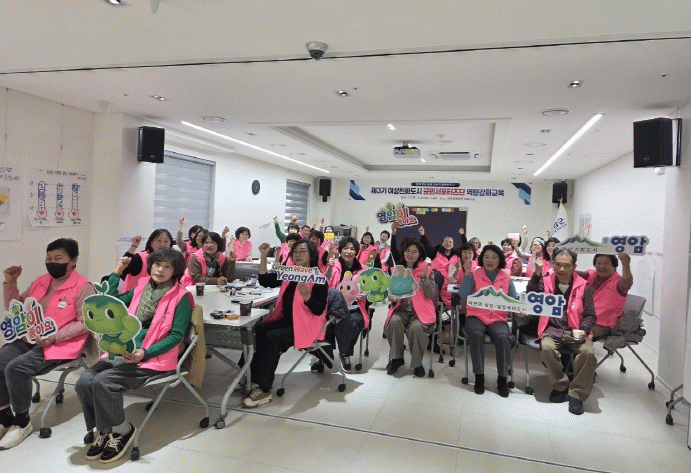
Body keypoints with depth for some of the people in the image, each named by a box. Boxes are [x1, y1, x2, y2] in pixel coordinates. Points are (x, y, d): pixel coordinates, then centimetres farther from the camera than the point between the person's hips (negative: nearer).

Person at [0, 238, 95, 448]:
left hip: (60, 344, -7)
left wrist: (55, 337, -22)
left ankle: (22, 422, -5)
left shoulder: (83, 287, -8)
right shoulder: (41, 281, 16)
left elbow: (84, 323, -12)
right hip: (28, 339, 7)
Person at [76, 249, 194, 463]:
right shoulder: (141, 288, 14)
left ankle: (122, 430, -1)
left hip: (152, 358, -6)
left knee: (103, 381, -24)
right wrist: (116, 273, 18)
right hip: (123, 351, 6)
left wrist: (144, 353, -19)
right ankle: (103, 431, 6)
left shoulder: (180, 297, -4)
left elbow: (176, 335, -8)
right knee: (84, 381, -15)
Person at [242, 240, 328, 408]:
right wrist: (264, 256, 0)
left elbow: (319, 310, -16)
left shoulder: (318, 279, -10)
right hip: (286, 320, 7)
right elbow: (265, 281, 9)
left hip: (307, 326, -7)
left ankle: (264, 390, -20)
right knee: (257, 330, -15)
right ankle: (252, 378, -9)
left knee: (272, 337, -27)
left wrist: (306, 295, -34)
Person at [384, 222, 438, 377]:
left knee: (416, 327, -32)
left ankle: (417, 363, -9)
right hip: (401, 309, 2)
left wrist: (424, 278, -15)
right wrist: (392, 298, -6)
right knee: (394, 322, -30)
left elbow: (431, 295, -2)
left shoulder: (426, 269, 4)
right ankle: (396, 358, -9)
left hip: (420, 310, -2)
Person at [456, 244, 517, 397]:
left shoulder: (506, 277, 9)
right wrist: (467, 273, -17)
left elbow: (514, 300, 6)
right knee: (476, 334, -33)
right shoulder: (475, 274, 3)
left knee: (502, 337, -30)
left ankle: (502, 378, -11)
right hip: (476, 316, -1)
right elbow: (462, 294, -10)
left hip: (498, 318, 1)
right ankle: (479, 376, -15)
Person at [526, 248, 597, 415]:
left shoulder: (583, 287, 6)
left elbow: (590, 315, 9)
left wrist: (583, 330, -10)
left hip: (575, 331, 1)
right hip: (552, 329, 0)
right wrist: (536, 274, -17)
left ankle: (576, 394, -10)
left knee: (588, 352, -30)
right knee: (546, 348, -32)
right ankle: (560, 386, -7)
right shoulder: (546, 282, 6)